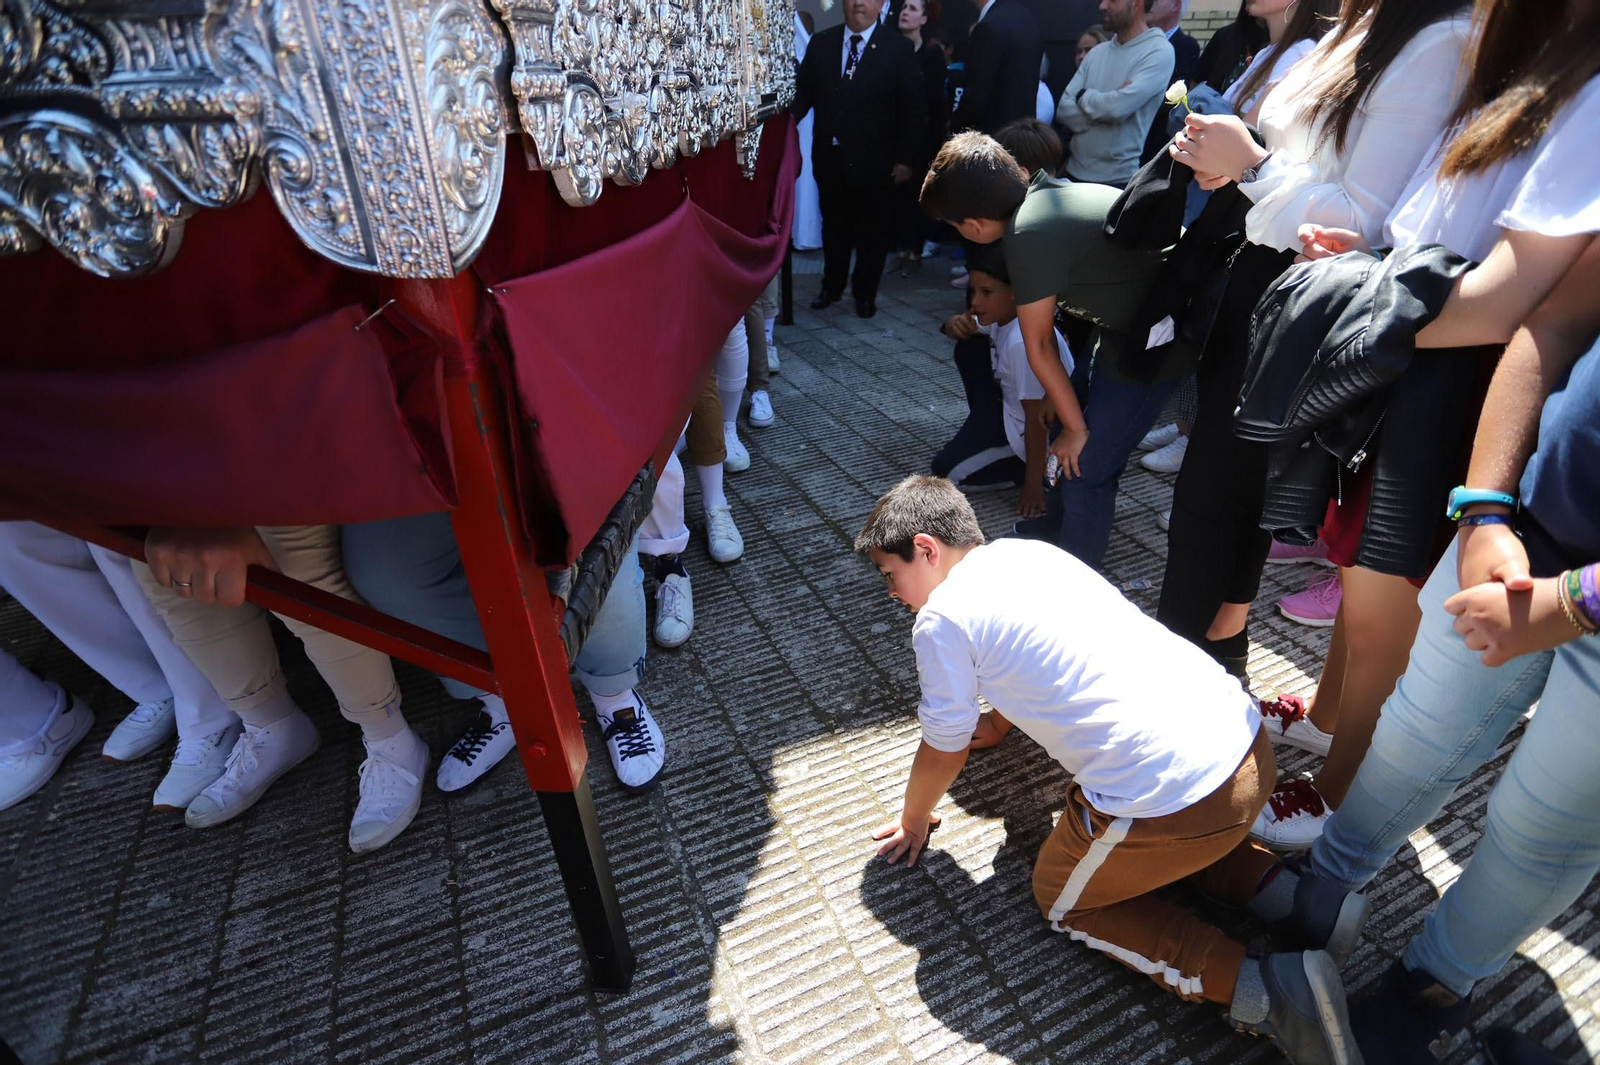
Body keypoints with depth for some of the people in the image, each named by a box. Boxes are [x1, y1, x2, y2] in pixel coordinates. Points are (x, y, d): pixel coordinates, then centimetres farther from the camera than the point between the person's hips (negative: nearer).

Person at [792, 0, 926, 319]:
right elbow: (803, 92, 5)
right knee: (834, 225, 15)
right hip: (829, 156, 3)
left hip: (874, 160, -2)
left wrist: (905, 158, -11)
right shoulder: (821, 43, 5)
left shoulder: (898, 48, -4)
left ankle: (865, 293, 23)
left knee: (873, 230, 8)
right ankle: (832, 286, 30)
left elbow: (912, 109, -5)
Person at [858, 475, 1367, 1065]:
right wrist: (997, 723, 46)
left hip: (1171, 801, -8)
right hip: (1248, 745, 8)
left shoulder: (942, 618, -9)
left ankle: (1259, 985, 4)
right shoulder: (1031, 551, 14)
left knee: (1064, 901, 20)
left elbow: (944, 752, 3)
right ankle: (1300, 896, 19)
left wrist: (913, 821, 23)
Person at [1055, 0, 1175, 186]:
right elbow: (1064, 110, 2)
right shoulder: (1097, 52, 11)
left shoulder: (1159, 51, -7)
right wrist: (1102, 109, -12)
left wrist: (1084, 96, -3)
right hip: (1076, 171, 6)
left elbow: (1119, 107, -20)